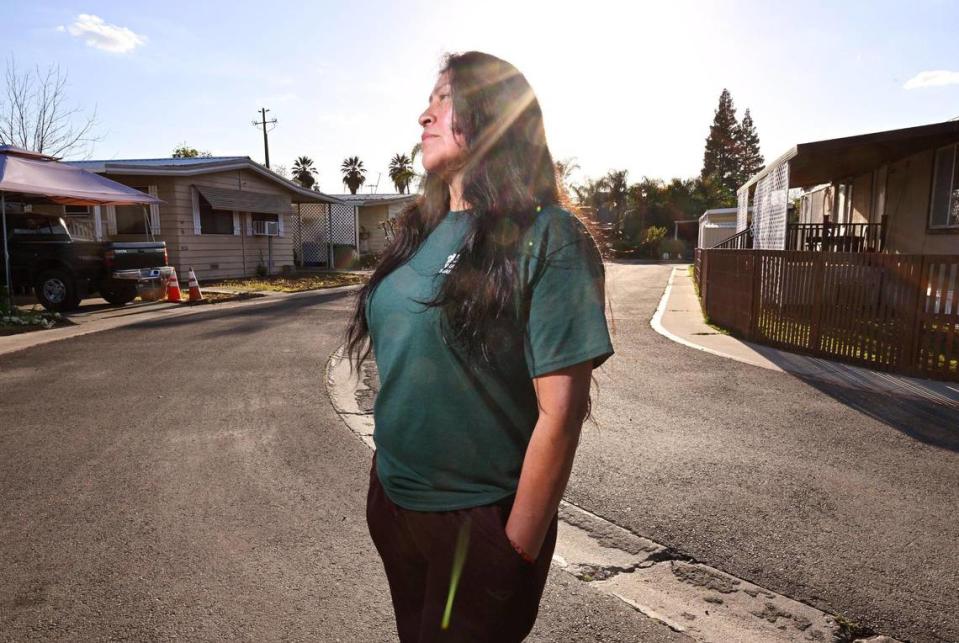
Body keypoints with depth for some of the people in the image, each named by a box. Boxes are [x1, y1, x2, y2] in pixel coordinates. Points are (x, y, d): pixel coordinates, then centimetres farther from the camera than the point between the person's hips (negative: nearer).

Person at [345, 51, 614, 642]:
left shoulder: (547, 238, -17)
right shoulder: (421, 231, 3)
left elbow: (559, 413, -19)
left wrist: (516, 551, -15)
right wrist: (389, 481, 13)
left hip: (480, 521, -6)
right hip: (393, 502, 7)